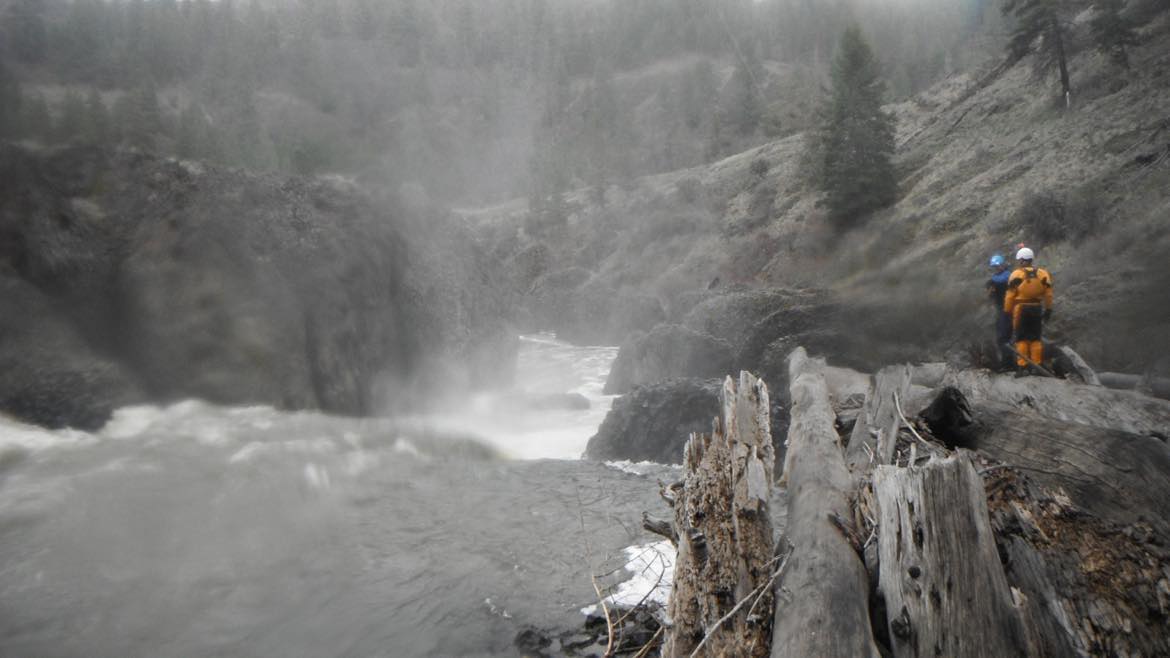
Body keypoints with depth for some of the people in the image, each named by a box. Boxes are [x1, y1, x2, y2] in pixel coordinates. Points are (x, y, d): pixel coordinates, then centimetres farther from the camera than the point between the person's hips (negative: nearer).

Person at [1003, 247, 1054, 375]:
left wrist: (1007, 311, 0)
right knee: (1036, 338, 10)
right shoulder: (1042, 274, 3)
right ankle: (1037, 366, 11)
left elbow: (1010, 296, -9)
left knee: (1021, 338, 2)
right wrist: (1048, 309, 14)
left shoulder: (1016, 275, -9)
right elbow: (1048, 294, 5)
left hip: (1020, 309, -3)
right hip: (1037, 309, 3)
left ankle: (1022, 367, -2)